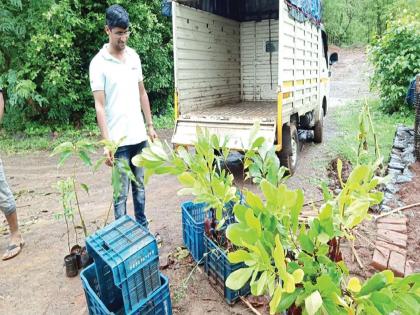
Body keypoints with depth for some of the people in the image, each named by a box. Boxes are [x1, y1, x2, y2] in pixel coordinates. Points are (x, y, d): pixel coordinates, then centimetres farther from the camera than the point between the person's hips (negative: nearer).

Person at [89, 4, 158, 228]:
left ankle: (142, 226, 33)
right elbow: (99, 105, -13)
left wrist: (150, 125, 13)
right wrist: (106, 142, -19)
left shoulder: (134, 56, 8)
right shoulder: (99, 63, -9)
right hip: (119, 140, -5)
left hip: (139, 135, 6)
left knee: (139, 186, 17)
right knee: (122, 192, 4)